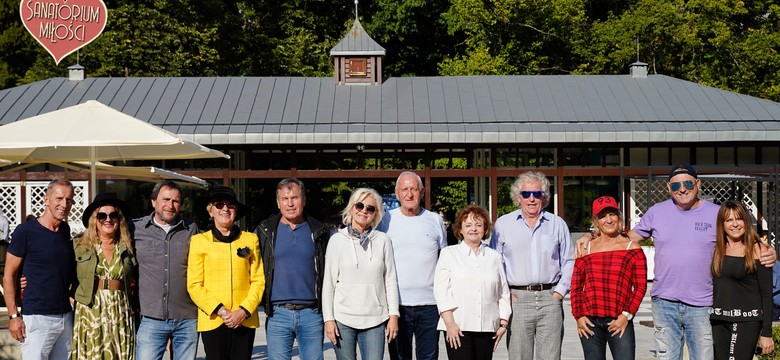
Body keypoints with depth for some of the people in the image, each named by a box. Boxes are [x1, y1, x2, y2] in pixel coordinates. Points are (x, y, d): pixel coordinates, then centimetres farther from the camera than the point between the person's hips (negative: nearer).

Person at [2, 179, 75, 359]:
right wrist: (14, 315, -11)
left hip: (66, 316, 6)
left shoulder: (66, 230, 10)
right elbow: (9, 275, -6)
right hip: (37, 317, -6)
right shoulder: (26, 231, -8)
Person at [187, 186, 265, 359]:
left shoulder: (250, 239, 9)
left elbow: (258, 280, 7)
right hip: (212, 320, -1)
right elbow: (194, 285, 1)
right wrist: (220, 311, -10)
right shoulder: (199, 241, 5)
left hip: (245, 320, 1)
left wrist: (244, 311, -8)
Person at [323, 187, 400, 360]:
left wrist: (393, 315, 2)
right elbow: (328, 282, 3)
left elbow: (390, 280, 7)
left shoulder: (383, 240, 5)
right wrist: (328, 319, -2)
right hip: (343, 319, 0)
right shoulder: (337, 240, 3)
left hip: (375, 320, 0)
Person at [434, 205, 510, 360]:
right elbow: (441, 290, 0)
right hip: (458, 327, -3)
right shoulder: (449, 253, 9)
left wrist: (503, 323, 8)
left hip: (487, 328, 3)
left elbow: (503, 293, 17)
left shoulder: (494, 257, 17)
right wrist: (450, 323, -9)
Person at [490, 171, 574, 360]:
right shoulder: (503, 224, 8)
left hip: (549, 298, 1)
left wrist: (559, 291, 4)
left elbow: (569, 261, 15)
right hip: (517, 299, -1)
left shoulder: (558, 224, 11)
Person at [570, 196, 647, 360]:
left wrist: (626, 315, -7)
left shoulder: (632, 248, 5)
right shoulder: (586, 248, 11)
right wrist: (578, 316, 0)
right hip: (590, 322, 2)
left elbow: (640, 286, 2)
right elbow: (576, 286, 11)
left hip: (620, 322, -2)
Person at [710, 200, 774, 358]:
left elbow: (766, 293, -4)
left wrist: (766, 333, -8)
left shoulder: (758, 250, -4)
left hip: (747, 321, -5)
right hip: (719, 321, 5)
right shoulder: (717, 250, 10)